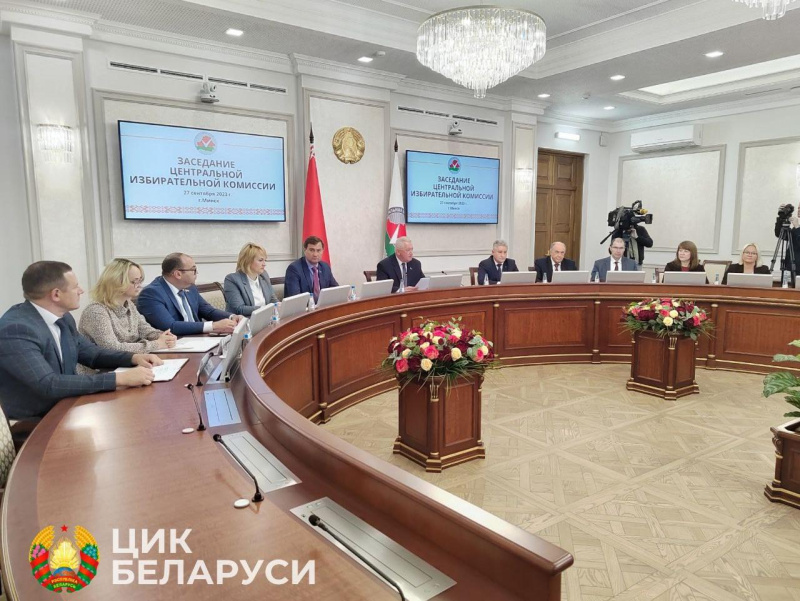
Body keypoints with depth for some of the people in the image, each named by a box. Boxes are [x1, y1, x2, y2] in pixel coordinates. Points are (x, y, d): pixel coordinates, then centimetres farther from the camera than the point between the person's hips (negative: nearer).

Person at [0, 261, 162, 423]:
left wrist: (133, 358, -4)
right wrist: (119, 378, -32)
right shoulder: (15, 329, -22)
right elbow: (49, 385, -30)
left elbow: (89, 352, 13)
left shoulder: (62, 318, 1)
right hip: (32, 424, -7)